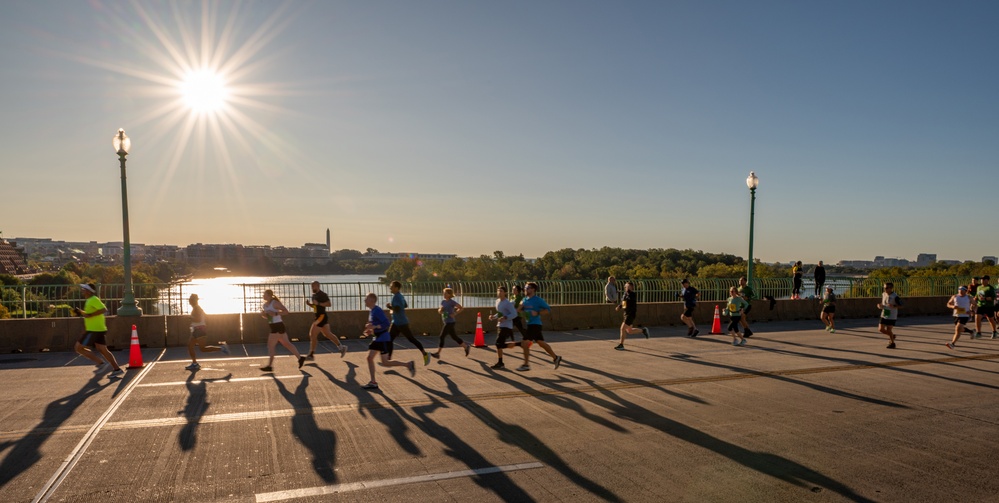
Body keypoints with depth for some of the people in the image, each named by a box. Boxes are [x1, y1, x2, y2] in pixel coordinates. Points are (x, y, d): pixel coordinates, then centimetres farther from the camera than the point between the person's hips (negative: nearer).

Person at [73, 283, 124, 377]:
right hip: (100, 329, 10)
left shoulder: (93, 300, -13)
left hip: (94, 330, -10)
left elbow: (104, 309, -26)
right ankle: (117, 369, 10)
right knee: (102, 350, 11)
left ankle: (101, 363, -6)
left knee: (78, 347, -3)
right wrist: (80, 312, 15)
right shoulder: (89, 300, 18)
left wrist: (90, 315, -24)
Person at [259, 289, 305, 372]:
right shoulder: (265, 305, 13)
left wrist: (275, 313, -25)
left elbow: (286, 311, -16)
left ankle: (270, 366, 0)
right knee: (287, 344, 12)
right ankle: (300, 358, 18)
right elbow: (266, 317, 22)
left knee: (270, 345, -7)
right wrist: (263, 314, 1)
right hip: (273, 327, 9)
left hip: (278, 326, -9)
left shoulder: (275, 303, -13)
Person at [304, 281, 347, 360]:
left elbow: (329, 304, -20)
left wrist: (318, 303, -25)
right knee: (328, 334, 14)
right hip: (318, 316, 10)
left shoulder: (322, 294, -14)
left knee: (313, 334, -9)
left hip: (322, 316, -10)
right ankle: (342, 347, 23)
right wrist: (309, 304, 5)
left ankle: (311, 355, -3)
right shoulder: (314, 295, 14)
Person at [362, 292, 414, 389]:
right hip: (377, 338, 10)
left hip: (383, 338, -10)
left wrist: (374, 327, -26)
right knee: (369, 358, 4)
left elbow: (386, 323, -23)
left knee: (385, 363, -6)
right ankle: (373, 382, 10)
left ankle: (408, 364, 5)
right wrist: (371, 331, 9)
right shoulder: (371, 311, 12)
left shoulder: (377, 311, -17)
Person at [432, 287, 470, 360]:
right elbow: (439, 311, 17)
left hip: (450, 323, -8)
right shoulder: (443, 302, 10)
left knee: (442, 336, -9)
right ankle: (466, 347, 27)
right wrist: (440, 310, -6)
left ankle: (438, 353, -5)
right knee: (454, 337, 14)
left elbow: (461, 308, -8)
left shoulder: (452, 302, -12)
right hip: (446, 322, 8)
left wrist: (454, 314, -16)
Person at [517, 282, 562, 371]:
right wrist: (520, 308, -3)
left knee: (525, 343, -10)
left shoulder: (538, 300, -11)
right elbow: (521, 310, 19)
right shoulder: (525, 299, 11)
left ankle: (526, 365, 0)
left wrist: (537, 313, -20)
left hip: (535, 324, -8)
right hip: (529, 324, 8)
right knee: (541, 343, 14)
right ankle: (556, 357, 26)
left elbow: (548, 309, -11)